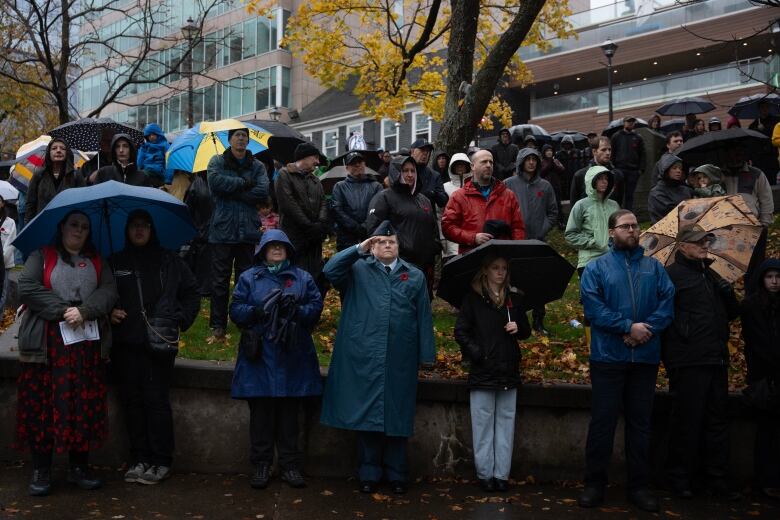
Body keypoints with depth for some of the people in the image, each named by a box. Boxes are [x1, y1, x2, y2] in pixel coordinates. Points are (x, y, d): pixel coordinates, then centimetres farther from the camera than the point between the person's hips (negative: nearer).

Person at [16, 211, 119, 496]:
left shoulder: (96, 261, 16)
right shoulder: (42, 256, 8)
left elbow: (109, 290, 1)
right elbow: (27, 288, -6)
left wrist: (84, 311, -16)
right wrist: (63, 310, -13)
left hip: (88, 345, 2)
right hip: (47, 344, -2)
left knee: (85, 406, 4)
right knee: (42, 406, -1)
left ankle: (79, 467, 16)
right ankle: (41, 471, 10)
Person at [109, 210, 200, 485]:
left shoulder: (169, 261, 7)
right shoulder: (115, 262, 12)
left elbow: (191, 292, 11)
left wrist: (180, 320, 0)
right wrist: (109, 313, 0)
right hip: (125, 343, 3)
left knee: (157, 400, -4)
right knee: (132, 401, 5)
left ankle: (161, 462, 4)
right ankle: (139, 459, 15)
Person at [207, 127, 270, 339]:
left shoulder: (257, 166, 9)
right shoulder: (217, 161, 6)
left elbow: (263, 192, -8)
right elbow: (215, 181, -15)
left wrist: (231, 191, -11)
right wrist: (244, 183, -11)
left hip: (248, 231, 2)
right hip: (222, 230, -2)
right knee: (220, 280, 3)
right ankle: (218, 323, 12)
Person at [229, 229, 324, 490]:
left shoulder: (303, 278, 10)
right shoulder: (249, 277, 9)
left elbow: (316, 307, 3)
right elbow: (235, 309, 3)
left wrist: (297, 311, -16)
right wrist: (256, 311, -16)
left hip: (293, 357, 1)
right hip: (259, 355, -1)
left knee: (290, 413, 6)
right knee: (261, 413, 2)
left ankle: (290, 465, 16)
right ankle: (260, 465, 14)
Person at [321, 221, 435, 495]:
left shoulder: (415, 276, 13)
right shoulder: (358, 270, 8)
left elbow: (423, 317, 9)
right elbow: (330, 270, -9)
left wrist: (427, 354, 3)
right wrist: (358, 249, -10)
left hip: (401, 360, 1)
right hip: (364, 357, -1)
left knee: (398, 415, 7)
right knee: (366, 413, 4)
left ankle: (397, 473, 20)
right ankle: (369, 472, 16)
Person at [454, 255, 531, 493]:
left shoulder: (514, 299, 10)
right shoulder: (473, 298, 0)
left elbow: (526, 331, 18)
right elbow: (461, 331, -1)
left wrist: (518, 328, -4)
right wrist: (476, 353, -12)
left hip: (509, 371, 3)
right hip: (482, 371, -3)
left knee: (506, 423, 5)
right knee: (483, 424, 2)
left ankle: (502, 474, 13)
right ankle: (485, 473, 10)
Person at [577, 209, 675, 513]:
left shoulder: (654, 267, 11)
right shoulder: (596, 268, 3)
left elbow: (667, 303, 0)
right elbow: (593, 306, -10)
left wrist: (647, 329, -16)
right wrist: (629, 327, -17)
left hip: (646, 357, 3)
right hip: (608, 356, -2)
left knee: (640, 422, 10)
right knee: (602, 421, 1)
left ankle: (639, 485, 19)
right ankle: (594, 484, 12)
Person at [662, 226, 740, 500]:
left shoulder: (711, 276, 20)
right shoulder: (672, 275, -5)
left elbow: (732, 314, 21)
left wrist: (728, 294, 1)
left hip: (716, 360, 7)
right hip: (688, 362, -7)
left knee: (717, 421, 12)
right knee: (687, 422, 1)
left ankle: (717, 478, 21)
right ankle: (680, 477, 13)